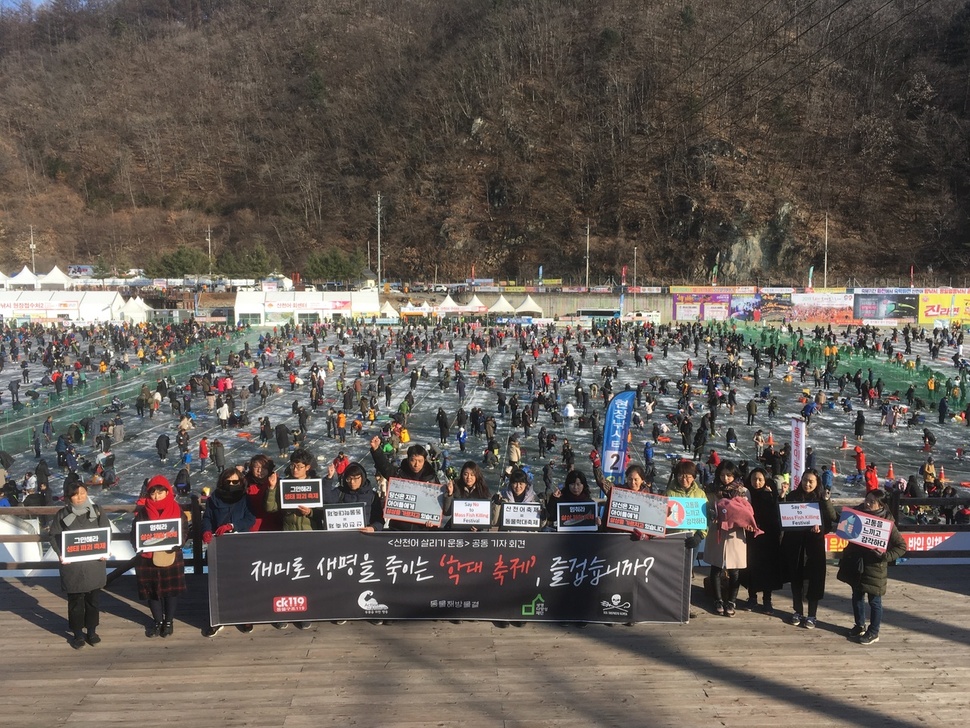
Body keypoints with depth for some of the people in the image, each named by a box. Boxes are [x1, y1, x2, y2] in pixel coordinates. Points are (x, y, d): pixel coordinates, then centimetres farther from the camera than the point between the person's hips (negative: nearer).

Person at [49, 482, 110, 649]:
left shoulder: (97, 511, 2)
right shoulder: (62, 515, -1)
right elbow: (54, 536, -1)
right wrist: (61, 554, -16)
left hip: (94, 564, 1)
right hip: (72, 566, -1)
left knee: (94, 599, 10)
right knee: (75, 601, 6)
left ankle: (92, 631, 24)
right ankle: (78, 634, 19)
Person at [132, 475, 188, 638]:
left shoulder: (176, 509, 0)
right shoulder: (142, 511, 1)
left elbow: (185, 530, -3)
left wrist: (175, 543, -20)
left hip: (171, 557, 0)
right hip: (148, 557, 1)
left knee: (171, 589, 7)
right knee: (152, 590, 8)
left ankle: (169, 621, 23)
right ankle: (157, 621, 26)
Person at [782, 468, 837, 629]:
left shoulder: (822, 498, 0)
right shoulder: (792, 496, 2)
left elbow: (831, 521, -4)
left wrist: (820, 529, -22)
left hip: (814, 543, -1)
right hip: (794, 543, 1)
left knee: (814, 578, 2)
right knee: (796, 577, 7)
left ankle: (812, 615, 13)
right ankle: (798, 611, 21)